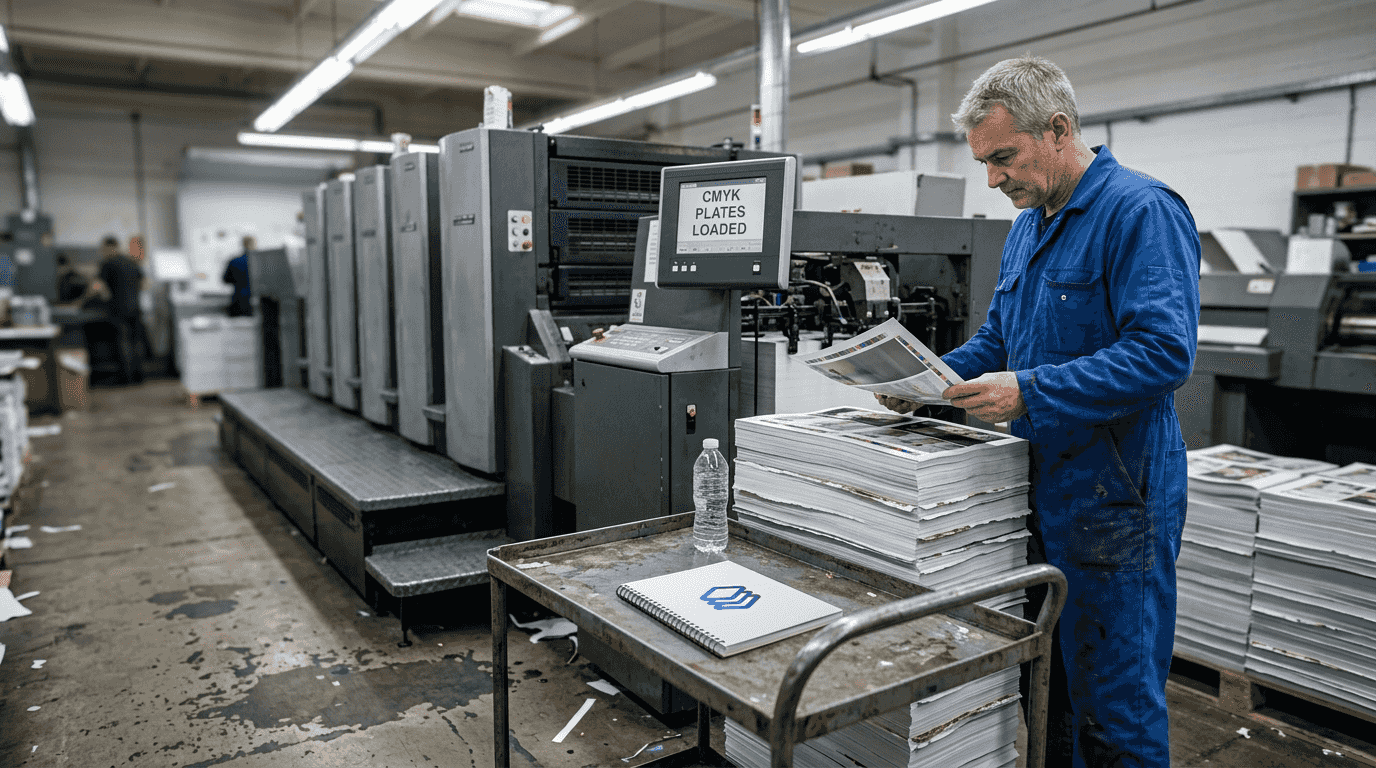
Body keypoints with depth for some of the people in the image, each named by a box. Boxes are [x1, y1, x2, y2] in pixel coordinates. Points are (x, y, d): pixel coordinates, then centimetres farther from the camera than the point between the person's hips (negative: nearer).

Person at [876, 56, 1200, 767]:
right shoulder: (1027, 226, 14)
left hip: (1110, 498, -8)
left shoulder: (1140, 210, -14)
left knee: (1115, 703, 3)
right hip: (1034, 488, 9)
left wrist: (1030, 391, -27)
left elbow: (1163, 350, -24)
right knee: (1037, 681, 19)